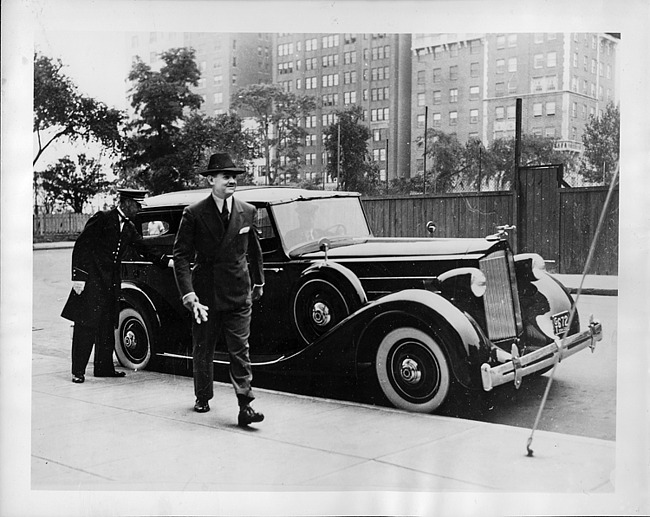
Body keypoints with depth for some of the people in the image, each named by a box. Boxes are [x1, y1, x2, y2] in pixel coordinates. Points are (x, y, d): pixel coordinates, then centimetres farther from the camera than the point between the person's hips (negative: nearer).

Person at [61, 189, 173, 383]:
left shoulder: (129, 228, 12)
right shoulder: (102, 219, -9)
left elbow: (145, 249, 14)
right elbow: (81, 245, -11)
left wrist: (169, 261, 3)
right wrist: (78, 276, -15)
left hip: (111, 283, 7)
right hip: (91, 280, -7)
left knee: (107, 326, 11)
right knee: (86, 326, -4)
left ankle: (104, 367, 19)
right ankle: (78, 371, 2)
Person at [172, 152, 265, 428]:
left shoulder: (248, 212, 3)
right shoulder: (194, 214, -7)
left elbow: (254, 250, 16)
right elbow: (181, 256, -9)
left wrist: (258, 282, 23)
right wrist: (189, 296, -18)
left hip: (239, 293, 1)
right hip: (205, 293, -1)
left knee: (240, 350, -3)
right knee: (203, 349, 14)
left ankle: (245, 407, -3)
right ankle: (203, 397, 33)